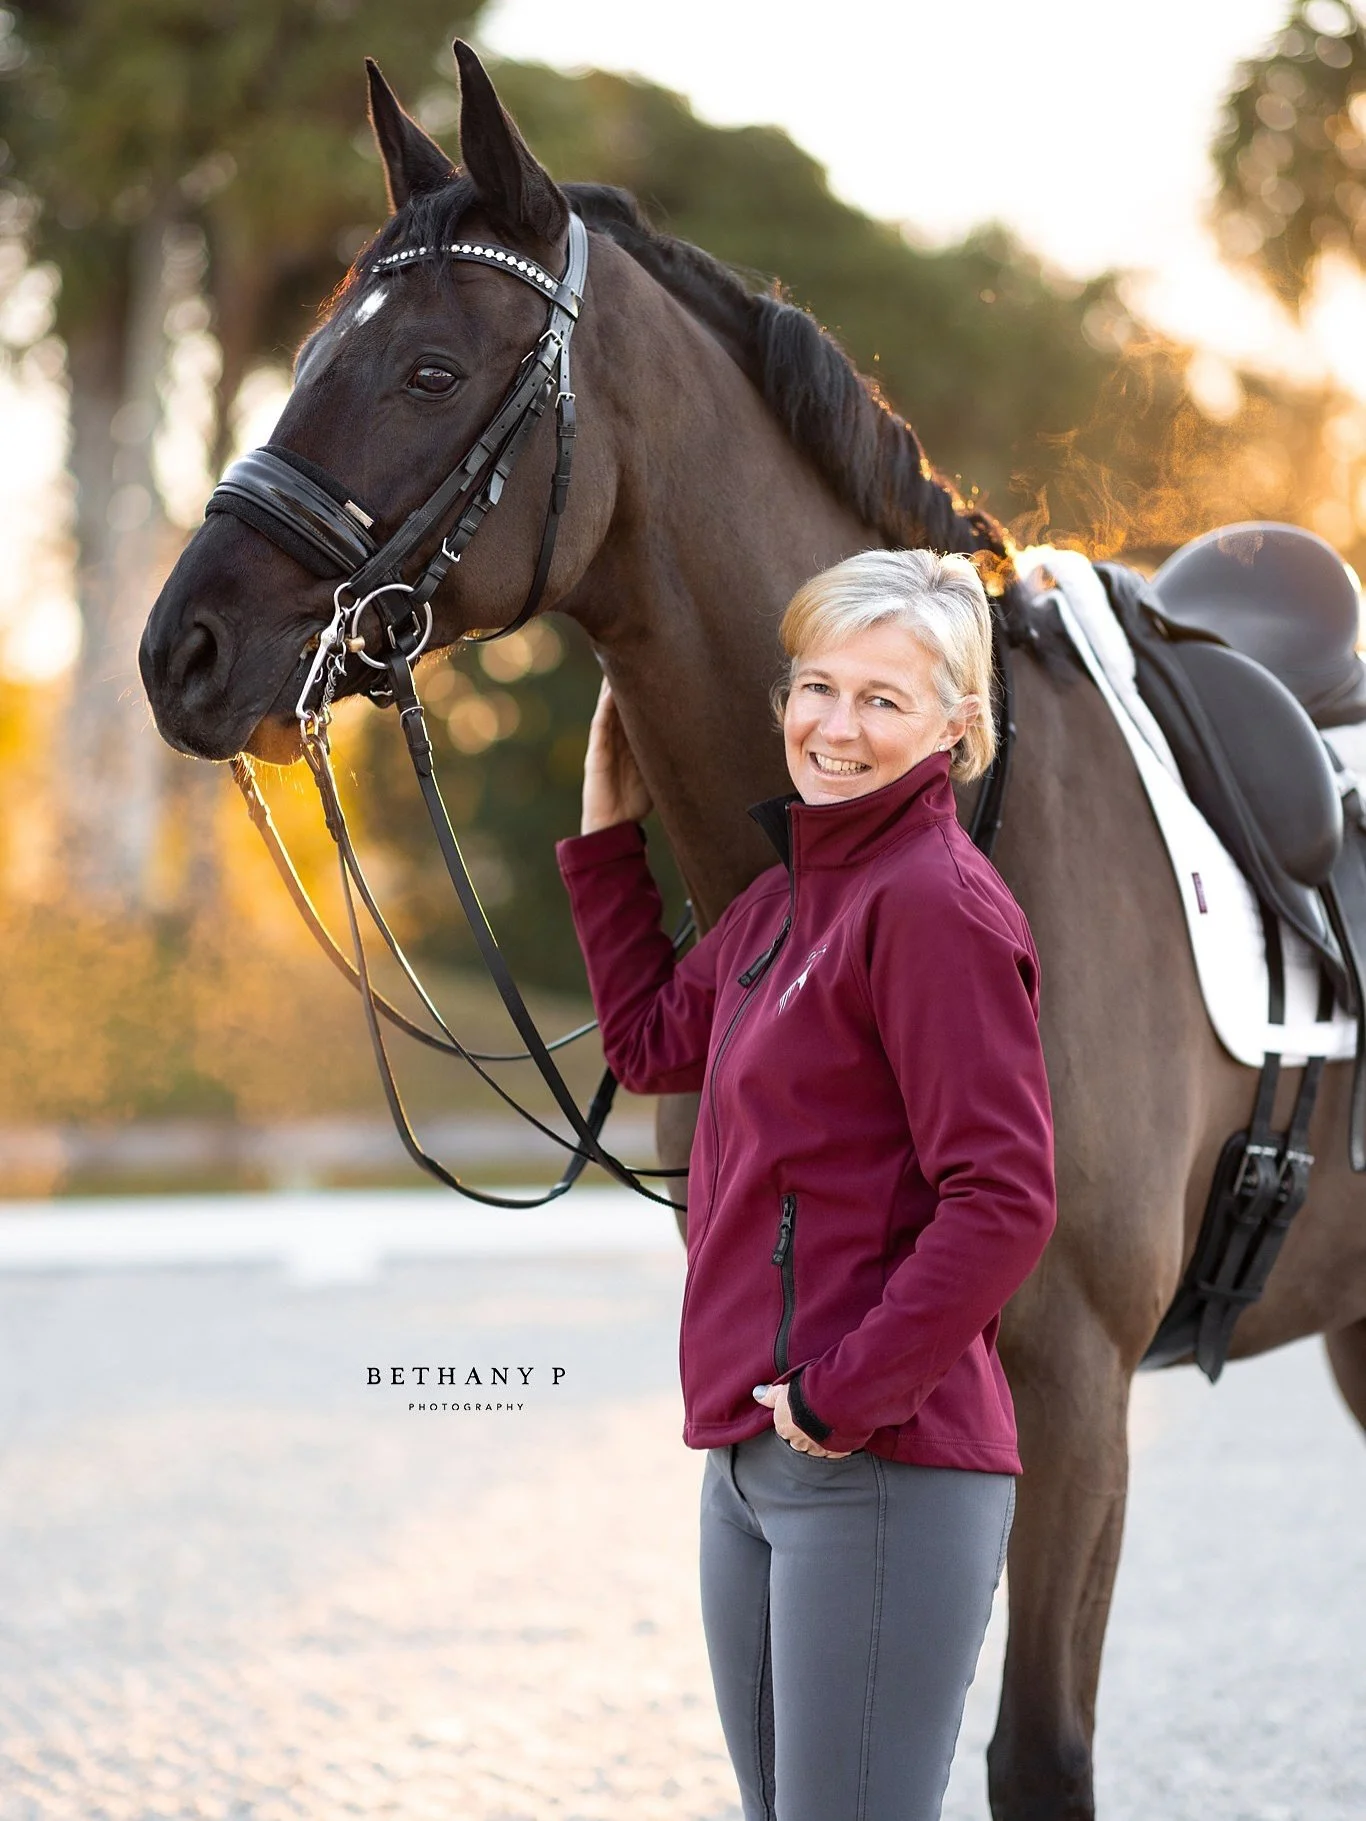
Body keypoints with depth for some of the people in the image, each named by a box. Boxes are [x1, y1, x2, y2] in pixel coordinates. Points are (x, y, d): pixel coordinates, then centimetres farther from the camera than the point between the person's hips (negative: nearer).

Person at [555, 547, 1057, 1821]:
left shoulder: (937, 905, -15)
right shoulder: (786, 895, 14)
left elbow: (1003, 1203, -20)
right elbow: (652, 1043, 31)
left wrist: (846, 1396, -18)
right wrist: (607, 827, 27)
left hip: (886, 1465, -10)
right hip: (753, 1457, 10)